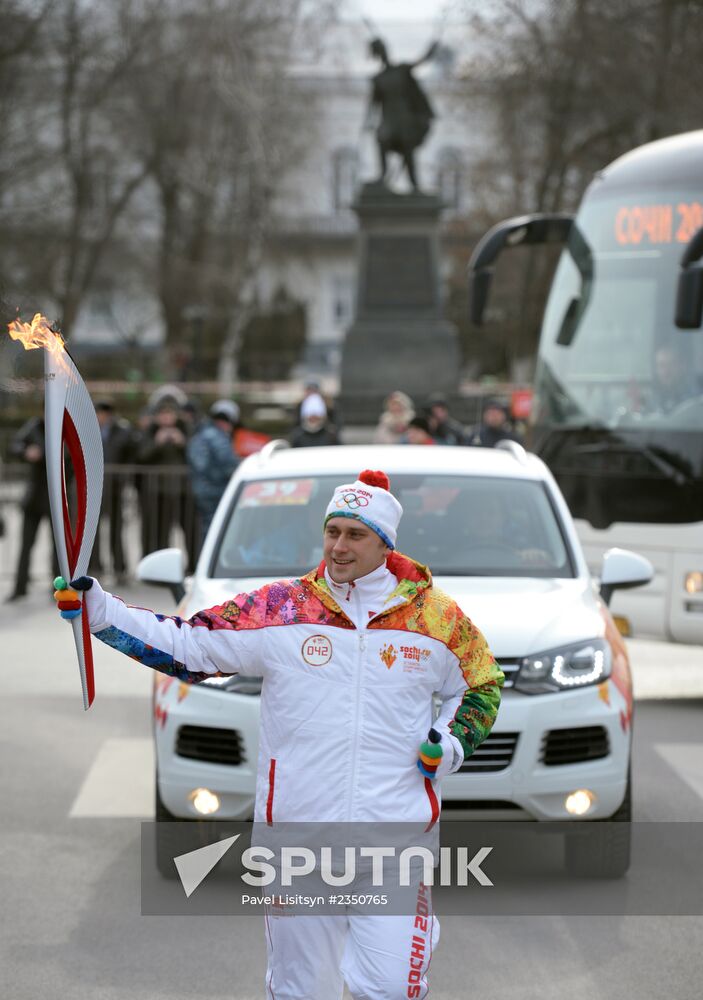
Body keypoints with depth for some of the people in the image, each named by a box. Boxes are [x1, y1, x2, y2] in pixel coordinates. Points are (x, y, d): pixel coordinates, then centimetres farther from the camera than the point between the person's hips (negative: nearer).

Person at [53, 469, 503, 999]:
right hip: (296, 826, 1)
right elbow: (186, 645, 3)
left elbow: (483, 685, 17)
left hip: (396, 835, -1)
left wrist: (456, 739, 0)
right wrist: (101, 610, -6)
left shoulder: (436, 616, 3)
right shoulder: (277, 609, 1)